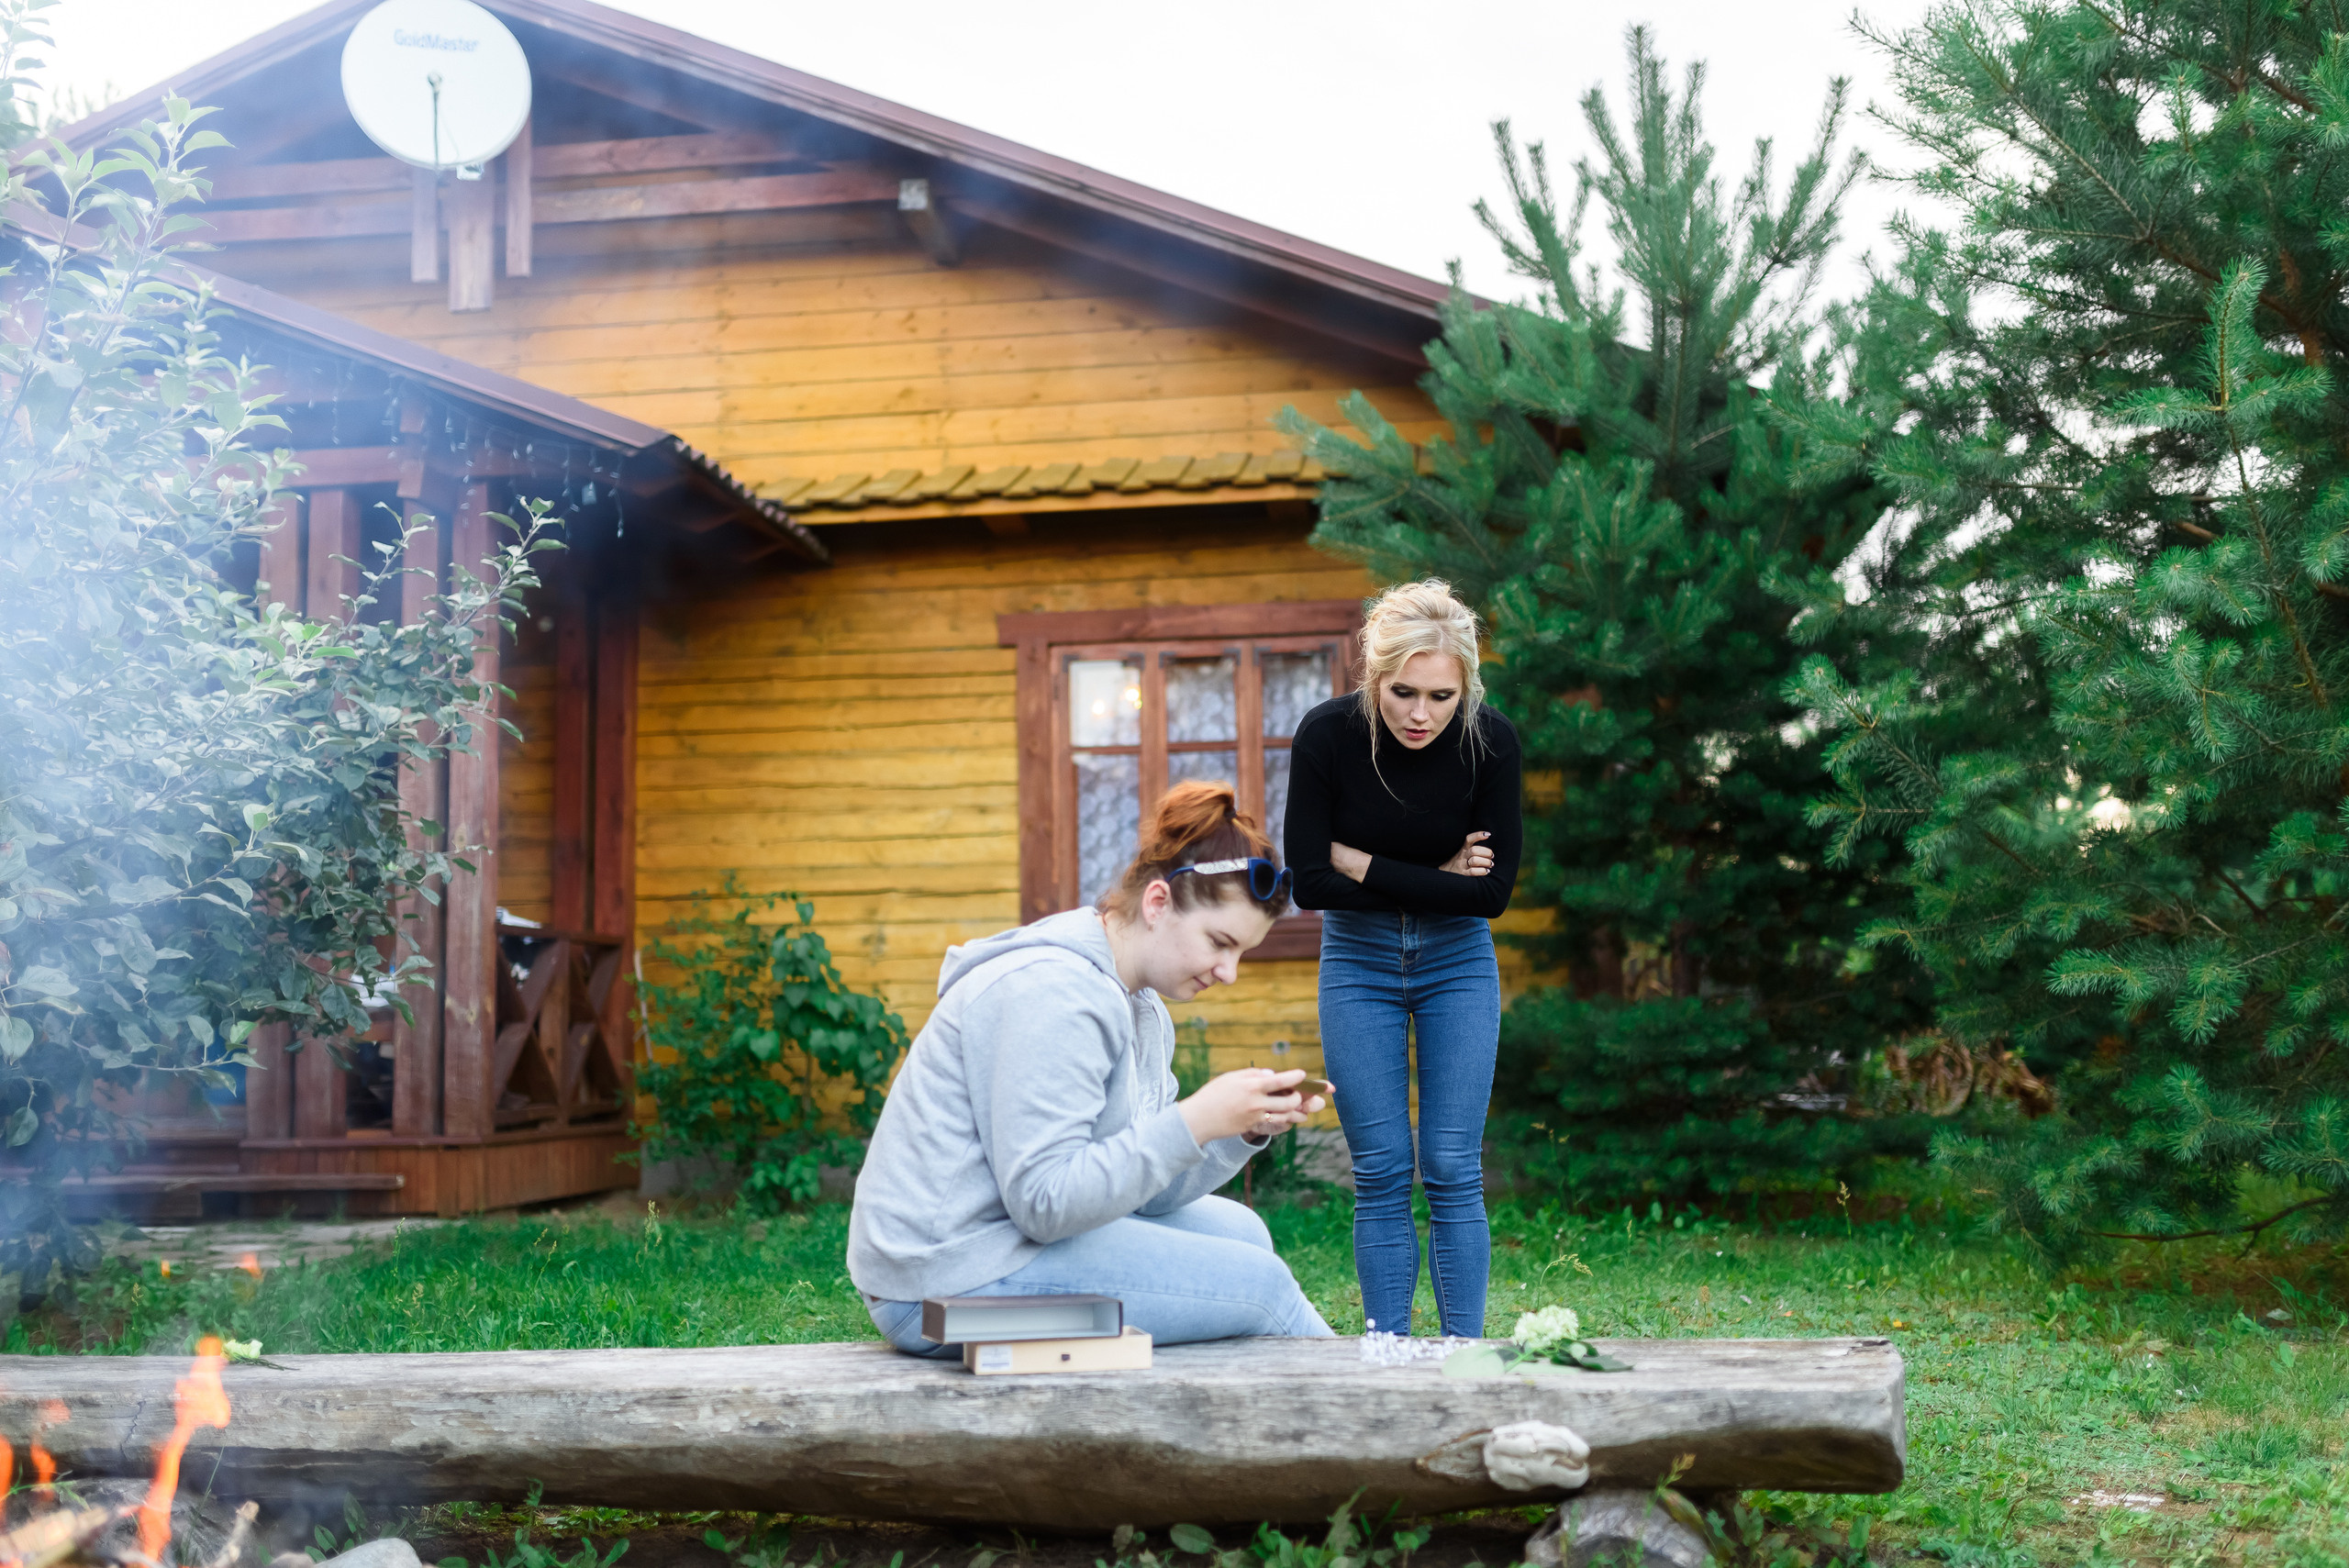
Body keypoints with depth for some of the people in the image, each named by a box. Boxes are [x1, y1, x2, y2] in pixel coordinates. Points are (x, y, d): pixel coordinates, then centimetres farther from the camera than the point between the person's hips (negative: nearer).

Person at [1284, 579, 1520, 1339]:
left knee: (1453, 1170, -2)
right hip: (1358, 961, 0)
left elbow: (1493, 891, -17)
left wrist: (1364, 865, -19)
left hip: (1457, 962, 0)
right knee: (1381, 1175, 1)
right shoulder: (1328, 734, -20)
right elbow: (1309, 882, -18)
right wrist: (1436, 879, -17)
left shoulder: (1489, 741, -19)